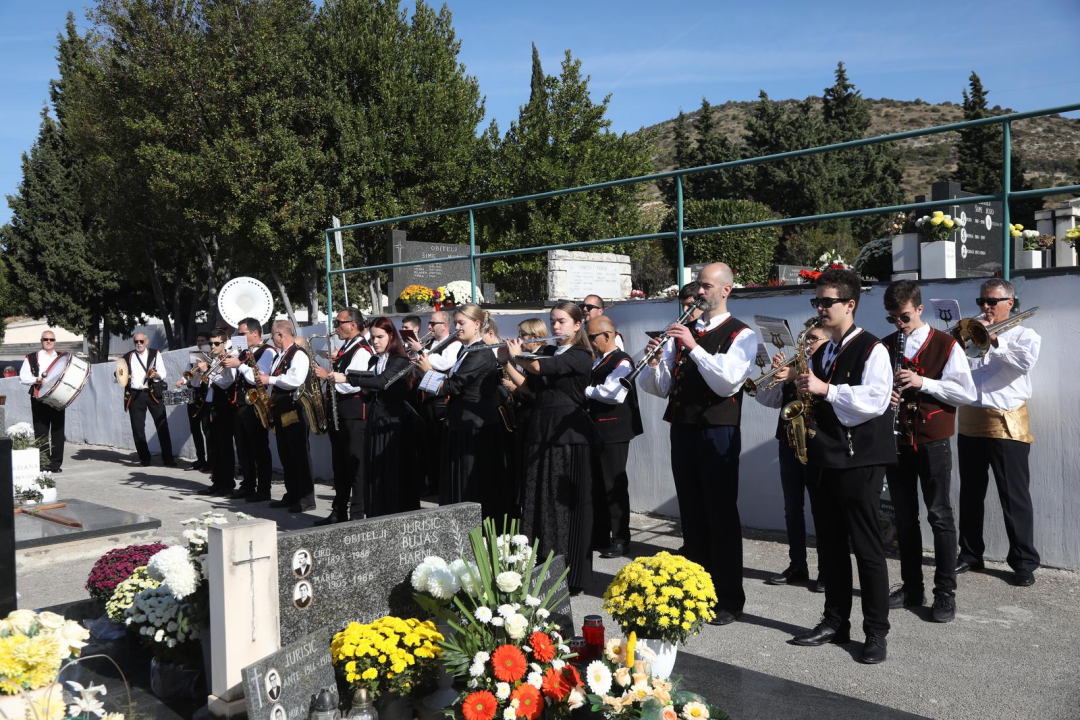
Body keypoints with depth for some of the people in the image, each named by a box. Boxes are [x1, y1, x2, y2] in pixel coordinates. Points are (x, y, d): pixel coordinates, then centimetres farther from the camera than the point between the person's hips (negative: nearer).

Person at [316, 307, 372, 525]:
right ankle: (339, 511, 21)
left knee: (355, 464, -5)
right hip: (338, 411, 10)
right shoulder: (344, 348, 18)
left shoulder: (362, 350, -12)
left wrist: (329, 375, -17)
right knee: (339, 464, 14)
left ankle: (358, 514, -1)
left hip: (354, 413, -10)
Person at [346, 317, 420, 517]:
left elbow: (382, 381, -25)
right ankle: (376, 518, 14)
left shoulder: (399, 360, -7)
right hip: (375, 420, 7)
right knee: (375, 472, 7)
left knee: (395, 472, -4)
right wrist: (365, 389, -6)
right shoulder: (373, 361, 15)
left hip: (394, 421, -7)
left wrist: (348, 378, -28)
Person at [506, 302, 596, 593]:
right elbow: (530, 388, 11)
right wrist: (511, 362, -1)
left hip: (569, 433, -6)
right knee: (538, 501, 6)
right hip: (540, 432, 6)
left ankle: (571, 575, 8)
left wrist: (516, 356, -2)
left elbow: (540, 369, -19)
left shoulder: (581, 356, -6)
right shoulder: (546, 351, 16)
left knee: (568, 503, -1)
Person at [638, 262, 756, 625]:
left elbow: (728, 382, -19)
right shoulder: (680, 331, 12)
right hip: (682, 430, 5)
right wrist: (655, 361, -11)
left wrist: (694, 346, -24)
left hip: (718, 432, -5)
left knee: (722, 515, 0)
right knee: (691, 513, 12)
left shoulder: (742, 335, -3)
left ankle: (729, 598, 11)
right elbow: (658, 387, 9)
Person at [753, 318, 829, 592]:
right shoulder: (794, 365, 13)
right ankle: (797, 566, 20)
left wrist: (795, 377, -25)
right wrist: (775, 374, -7)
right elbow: (766, 399, 8)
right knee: (792, 508, 11)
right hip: (788, 442, 6)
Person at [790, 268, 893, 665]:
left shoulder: (872, 349, -8)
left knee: (866, 547, -1)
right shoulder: (818, 353, 16)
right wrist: (799, 387, 7)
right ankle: (835, 621, 24)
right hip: (822, 458, 8)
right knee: (829, 544, 13)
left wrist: (826, 389, -24)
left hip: (858, 459, -7)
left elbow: (875, 400, -21)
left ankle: (876, 631, 9)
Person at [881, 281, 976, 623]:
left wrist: (923, 383, -19)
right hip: (896, 441, 4)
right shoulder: (884, 346, 8)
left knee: (940, 516, 1)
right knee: (904, 517, 10)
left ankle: (945, 592, 9)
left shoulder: (945, 345, -3)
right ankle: (912, 588, 21)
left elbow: (967, 393, -8)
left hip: (932, 442, -4)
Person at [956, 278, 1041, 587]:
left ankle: (1024, 562, 9)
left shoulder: (1025, 335, 4)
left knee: (1015, 497, -1)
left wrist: (994, 341, -17)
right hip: (970, 422, 4)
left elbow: (1025, 362, -16)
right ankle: (970, 554, 23)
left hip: (1007, 425, -4)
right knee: (970, 495, 11)